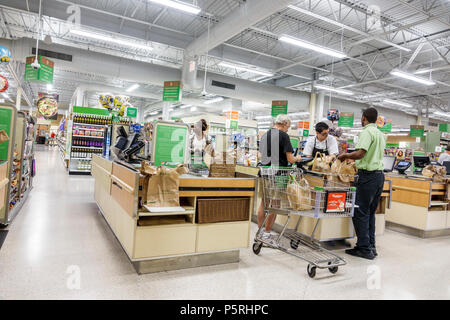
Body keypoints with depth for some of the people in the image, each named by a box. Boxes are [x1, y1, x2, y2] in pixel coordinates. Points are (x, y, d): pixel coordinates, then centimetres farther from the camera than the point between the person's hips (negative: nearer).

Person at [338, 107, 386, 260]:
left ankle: (364, 248, 1)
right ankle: (371, 247, 19)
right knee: (370, 212, 14)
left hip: (368, 175, -9)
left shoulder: (367, 132, -10)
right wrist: (352, 157, 27)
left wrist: (345, 155, -7)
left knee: (361, 212, -3)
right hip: (379, 174, 9)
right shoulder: (380, 134, 19)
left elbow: (360, 153, -22)